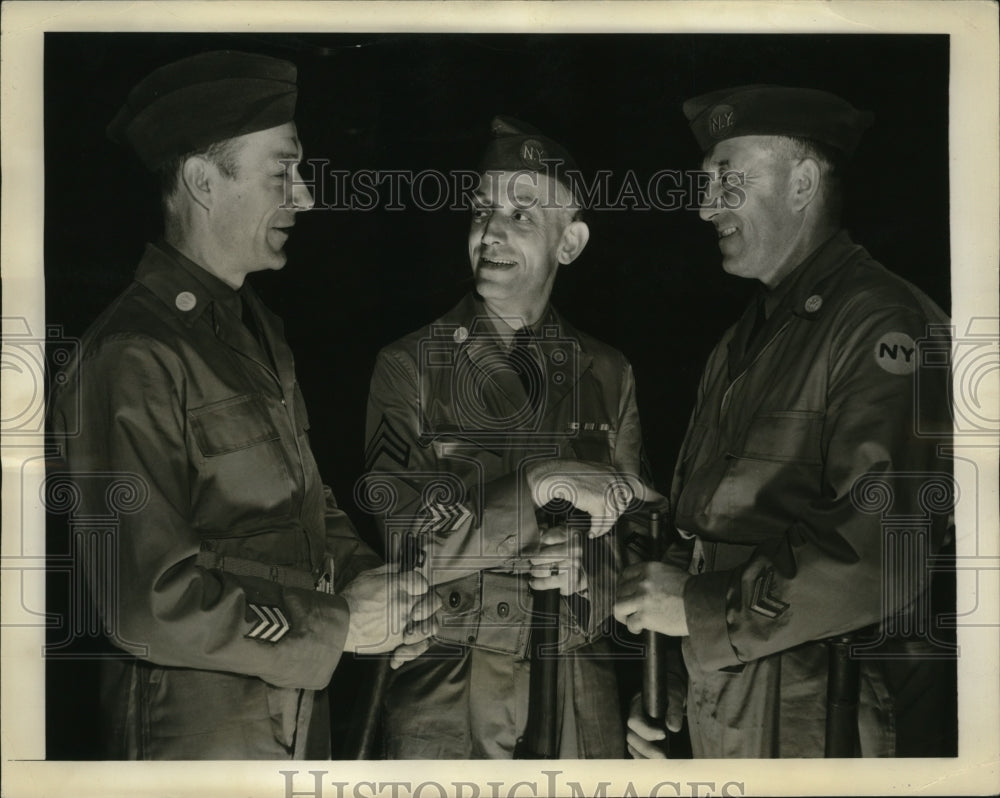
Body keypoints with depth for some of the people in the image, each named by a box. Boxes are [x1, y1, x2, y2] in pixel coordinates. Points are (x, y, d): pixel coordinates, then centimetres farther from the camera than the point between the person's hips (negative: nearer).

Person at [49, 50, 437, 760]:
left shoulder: (259, 330, 9)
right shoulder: (134, 358, -21)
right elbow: (149, 605, -24)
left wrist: (361, 576, -6)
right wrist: (340, 627, -18)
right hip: (202, 736, -8)